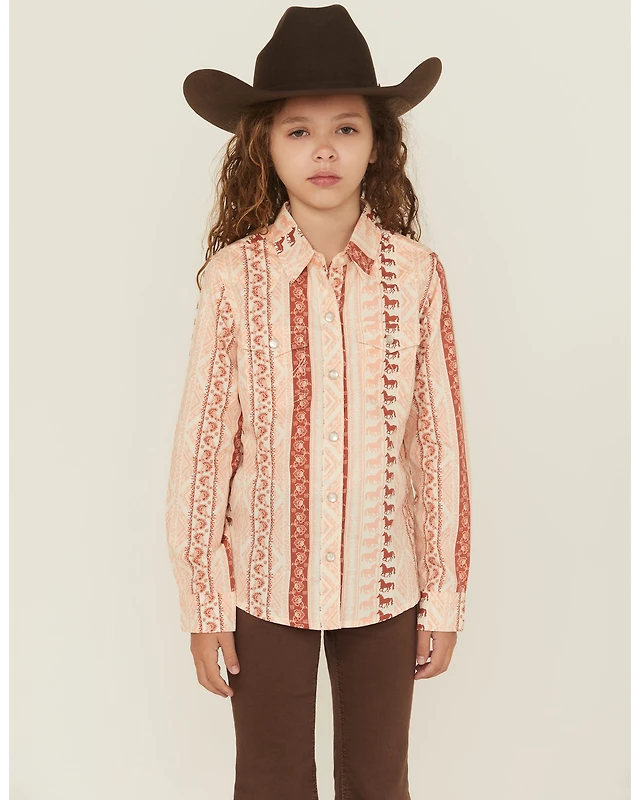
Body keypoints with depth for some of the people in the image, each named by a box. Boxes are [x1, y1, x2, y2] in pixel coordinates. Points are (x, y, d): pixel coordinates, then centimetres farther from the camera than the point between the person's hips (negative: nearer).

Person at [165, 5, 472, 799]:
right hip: (266, 584, -1)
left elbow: (440, 442, -3)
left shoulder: (416, 274, -7)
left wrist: (445, 598, 1)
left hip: (385, 585, 1)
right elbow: (201, 445, -6)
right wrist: (203, 607, -3)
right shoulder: (234, 276, -10)